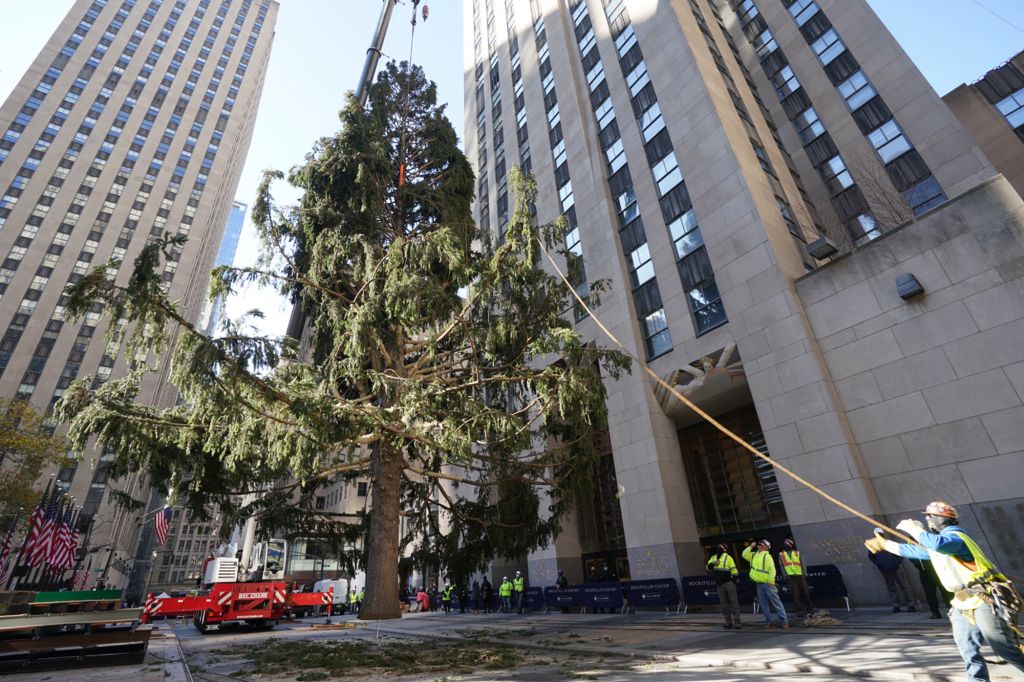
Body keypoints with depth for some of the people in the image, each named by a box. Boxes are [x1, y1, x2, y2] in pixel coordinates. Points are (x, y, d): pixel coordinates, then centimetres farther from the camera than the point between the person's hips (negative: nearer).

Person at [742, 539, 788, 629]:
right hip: (759, 584, 6)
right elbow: (744, 555, 7)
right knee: (764, 604, 9)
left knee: (776, 602, -2)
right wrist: (750, 546, 1)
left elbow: (772, 570, -14)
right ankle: (770, 621, 17)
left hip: (767, 583, -6)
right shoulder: (754, 555, 11)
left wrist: (770, 581, -19)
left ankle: (784, 621, 4)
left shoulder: (767, 556, -10)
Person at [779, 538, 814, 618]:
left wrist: (803, 574, 1)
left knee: (805, 593, 4)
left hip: (800, 576, 1)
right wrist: (786, 575, -5)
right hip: (791, 577, -1)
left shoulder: (797, 553, 11)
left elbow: (802, 564, 10)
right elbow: (781, 565, 4)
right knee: (795, 595, -3)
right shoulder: (781, 554, 8)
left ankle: (810, 609, 18)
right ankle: (801, 611, 4)